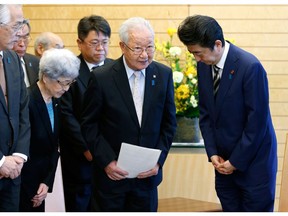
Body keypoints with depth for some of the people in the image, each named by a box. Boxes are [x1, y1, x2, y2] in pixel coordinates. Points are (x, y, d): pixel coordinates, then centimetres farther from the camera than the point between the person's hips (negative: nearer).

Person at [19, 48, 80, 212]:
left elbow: (53, 148, 7)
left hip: (41, 176, 7)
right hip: (22, 181, -7)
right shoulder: (27, 100, -20)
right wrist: (31, 192, -11)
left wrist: (47, 182, -4)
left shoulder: (56, 103, 5)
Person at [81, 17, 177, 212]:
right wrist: (107, 161, -12)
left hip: (148, 173, 2)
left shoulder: (164, 75, -2)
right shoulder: (102, 78, -11)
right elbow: (89, 125, -4)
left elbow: (169, 123, 5)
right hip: (111, 172, -2)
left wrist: (159, 160, -4)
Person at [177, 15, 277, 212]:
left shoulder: (250, 67, -20)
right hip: (224, 161, 6)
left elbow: (257, 121, -18)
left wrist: (236, 162, -11)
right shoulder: (204, 65, 1)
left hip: (253, 159, -6)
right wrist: (212, 153, 0)